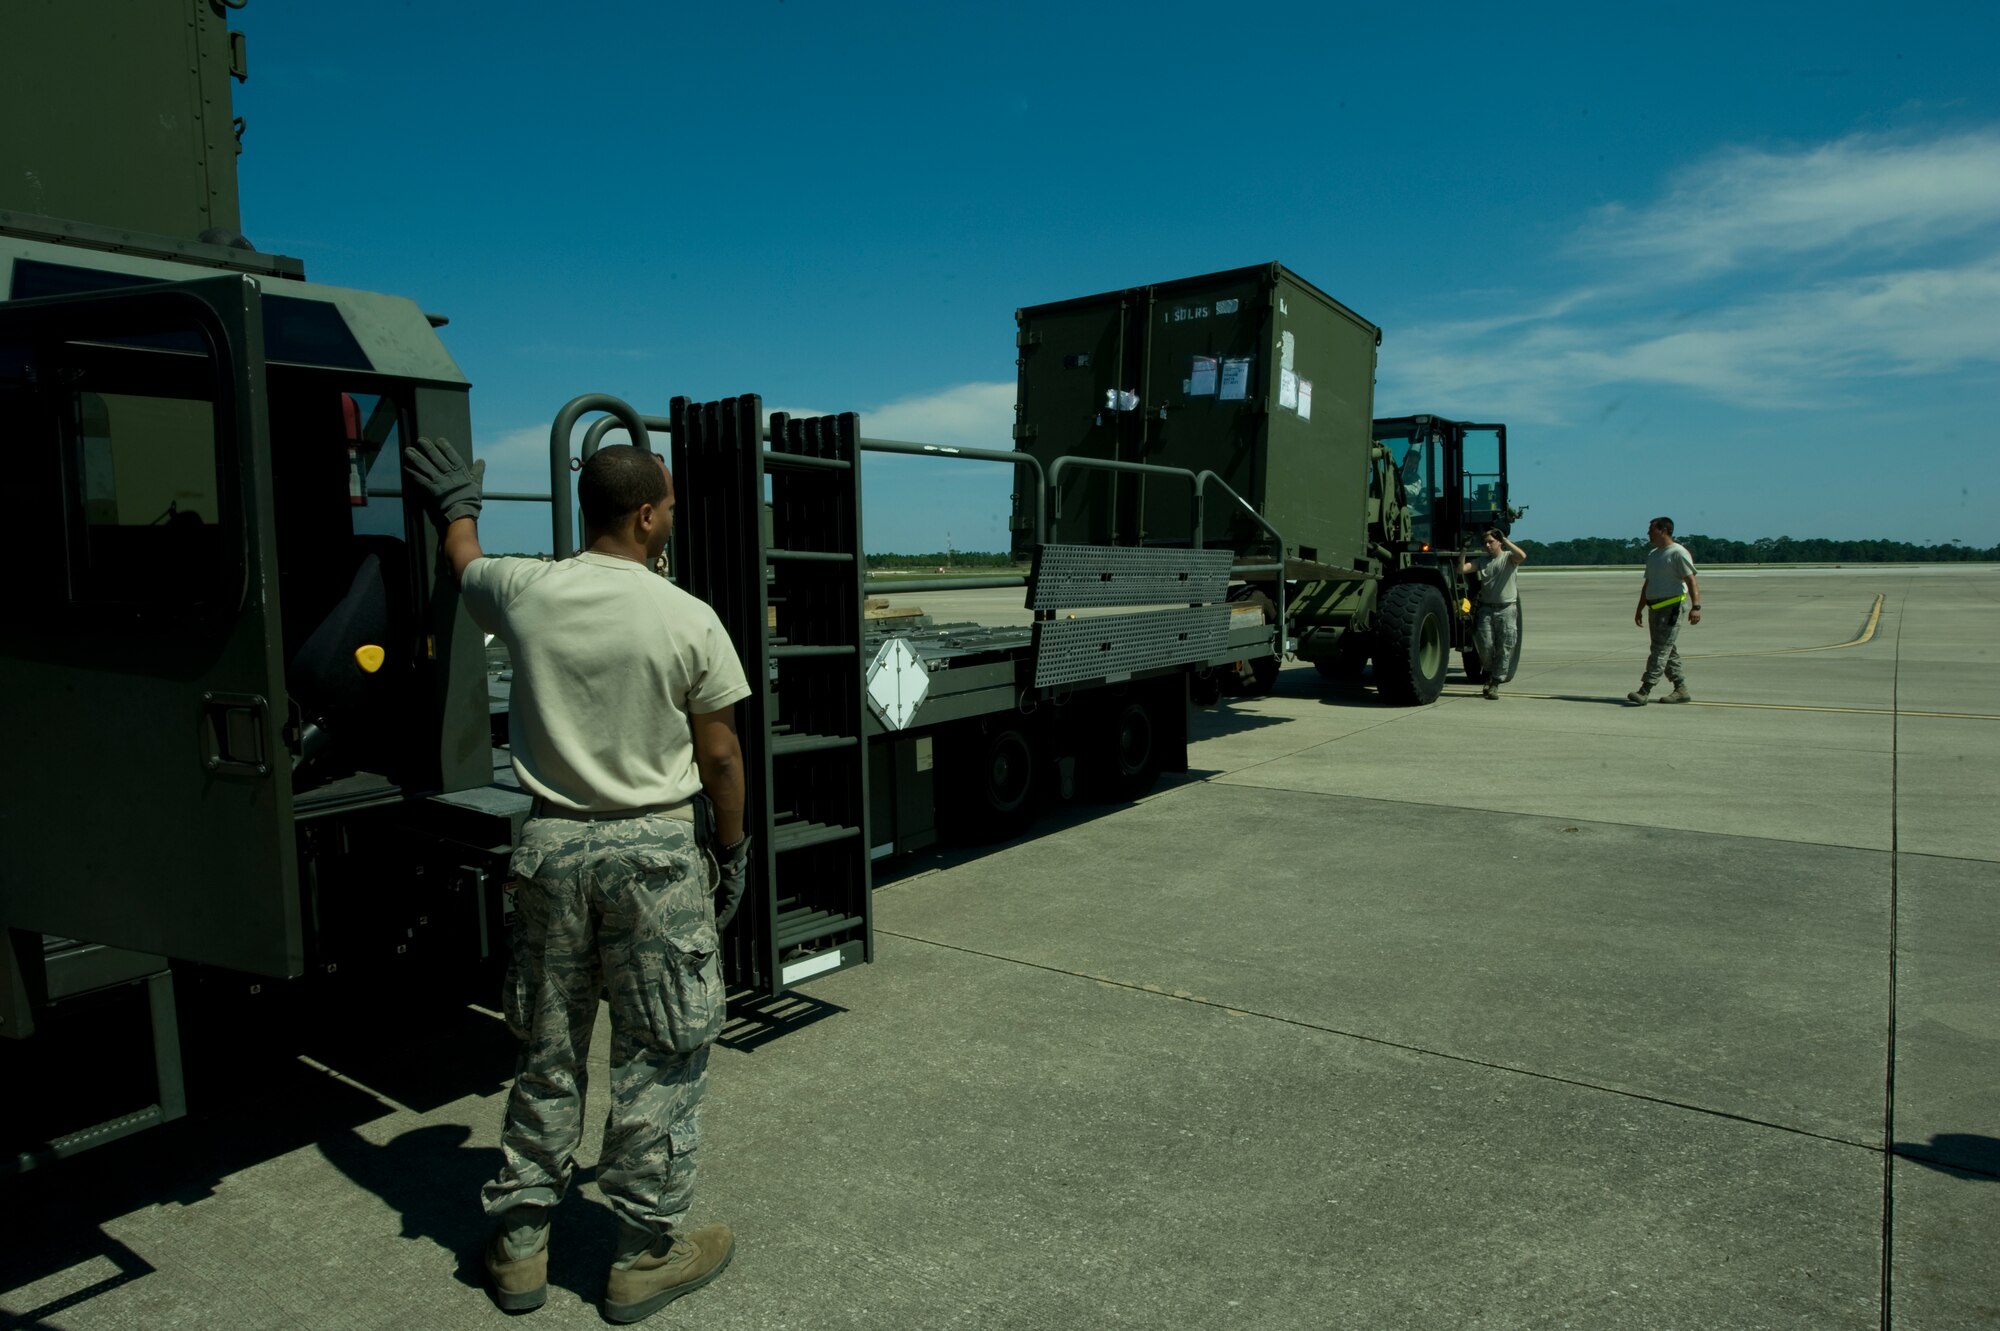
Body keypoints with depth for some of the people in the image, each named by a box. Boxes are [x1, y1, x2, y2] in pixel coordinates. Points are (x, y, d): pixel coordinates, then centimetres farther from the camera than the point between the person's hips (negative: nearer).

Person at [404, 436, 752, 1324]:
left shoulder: (524, 592, -1)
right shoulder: (688, 620, -11)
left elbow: (466, 568, 24)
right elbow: (720, 755, -5)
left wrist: (458, 506, 44)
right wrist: (731, 851, 9)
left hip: (550, 845, 4)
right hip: (652, 850, -4)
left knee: (546, 1053, 18)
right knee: (658, 1056, 9)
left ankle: (518, 1245, 31)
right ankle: (648, 1256, 20)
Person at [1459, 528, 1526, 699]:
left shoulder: (1508, 557, 2)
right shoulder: (1482, 561, 13)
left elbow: (1522, 556, -21)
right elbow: (1461, 569, 2)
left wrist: (1505, 540, -17)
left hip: (1506, 609, -3)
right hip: (1486, 609, 3)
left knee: (1504, 649, -1)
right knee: (1485, 646, -3)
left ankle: (1495, 683, 6)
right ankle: (1489, 674, 24)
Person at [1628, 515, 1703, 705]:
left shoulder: (1678, 553, -9)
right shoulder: (1652, 554, 18)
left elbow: (1692, 581, -16)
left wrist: (1696, 606, -25)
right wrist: (1639, 609, 23)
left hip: (1672, 607, -9)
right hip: (1655, 608, 9)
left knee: (1661, 649, -12)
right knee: (1669, 651, 11)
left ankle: (1645, 691, -19)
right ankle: (1681, 690, 17)